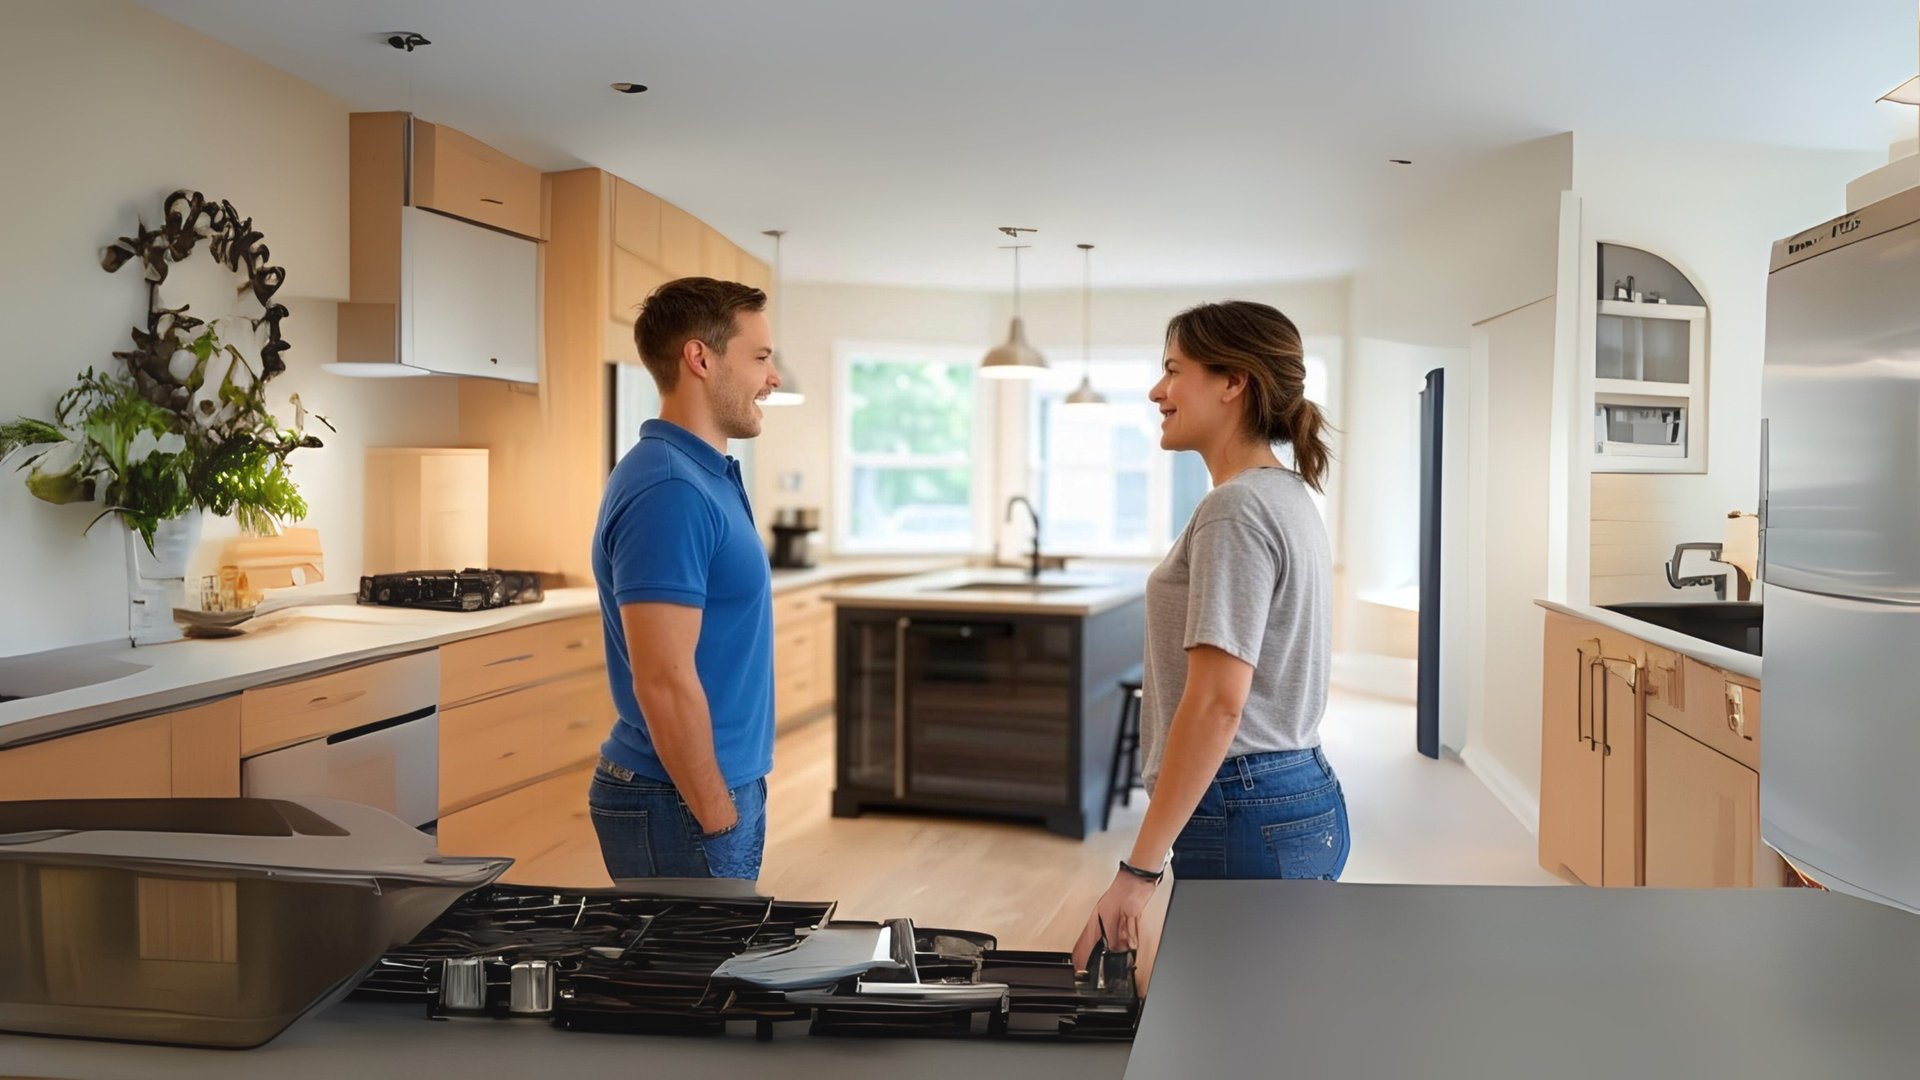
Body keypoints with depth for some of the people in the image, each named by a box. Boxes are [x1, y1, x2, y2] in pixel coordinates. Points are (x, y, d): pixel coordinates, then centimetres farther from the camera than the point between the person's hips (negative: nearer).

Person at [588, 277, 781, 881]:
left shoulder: (707, 475, 10)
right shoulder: (669, 490, -21)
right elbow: (664, 682, -25)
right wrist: (720, 822, -19)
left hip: (719, 789, 9)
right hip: (683, 806, -9)